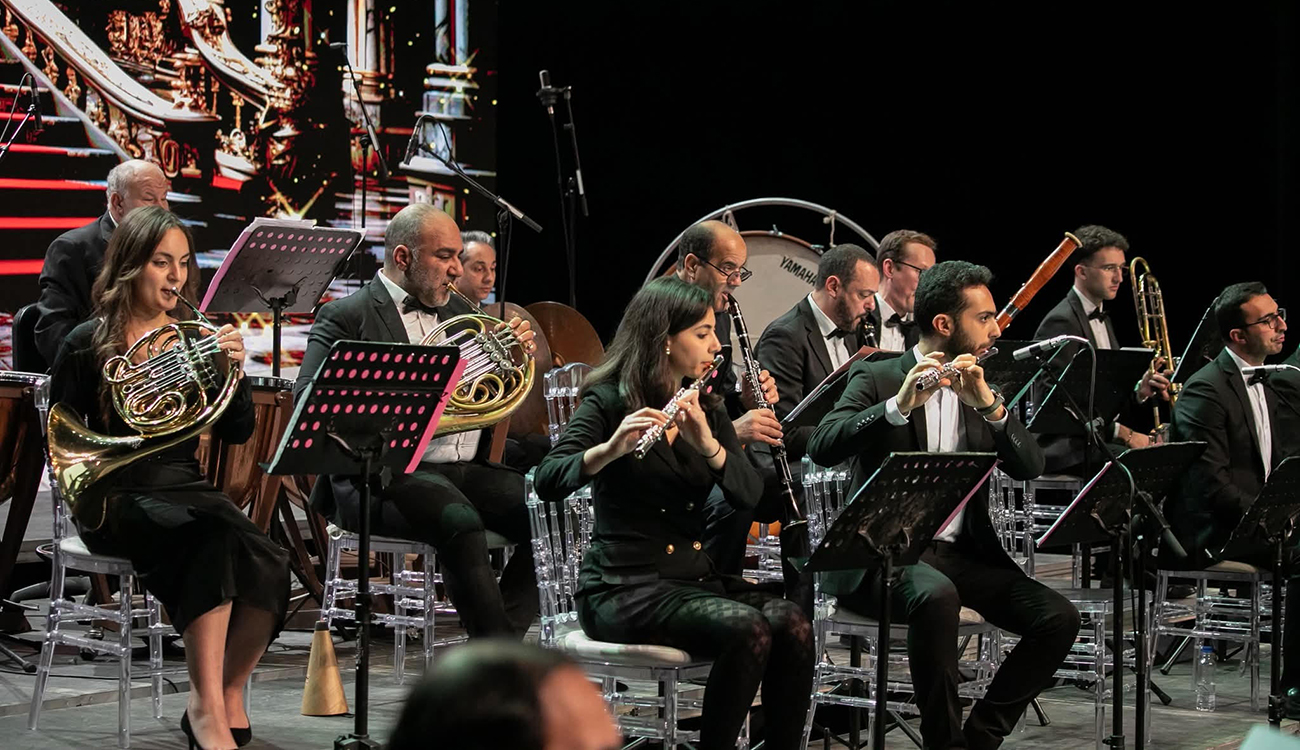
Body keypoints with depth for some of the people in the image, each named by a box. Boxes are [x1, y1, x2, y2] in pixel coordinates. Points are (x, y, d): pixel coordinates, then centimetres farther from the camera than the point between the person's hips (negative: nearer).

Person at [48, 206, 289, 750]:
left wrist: (235, 369, -10)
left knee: (268, 563, -26)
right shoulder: (88, 345, 0)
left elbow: (236, 432, 6)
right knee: (216, 539, -36)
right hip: (115, 496, -4)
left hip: (184, 487, 5)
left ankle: (224, 698, -7)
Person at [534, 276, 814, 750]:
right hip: (625, 587, -6)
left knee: (793, 625, -22)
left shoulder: (706, 408, 13)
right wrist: (612, 448, -37)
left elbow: (750, 494, 0)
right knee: (747, 629, -30)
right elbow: (547, 483, -20)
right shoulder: (610, 402, -5)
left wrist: (707, 444, -19)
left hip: (698, 577, 6)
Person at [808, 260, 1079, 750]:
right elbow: (822, 448, -19)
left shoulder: (979, 389, 14)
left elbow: (1029, 467, 1)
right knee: (937, 595, -37)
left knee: (1058, 619, -15)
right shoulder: (876, 379, -2)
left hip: (961, 552, 6)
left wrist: (988, 404, -15)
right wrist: (899, 406, -33)